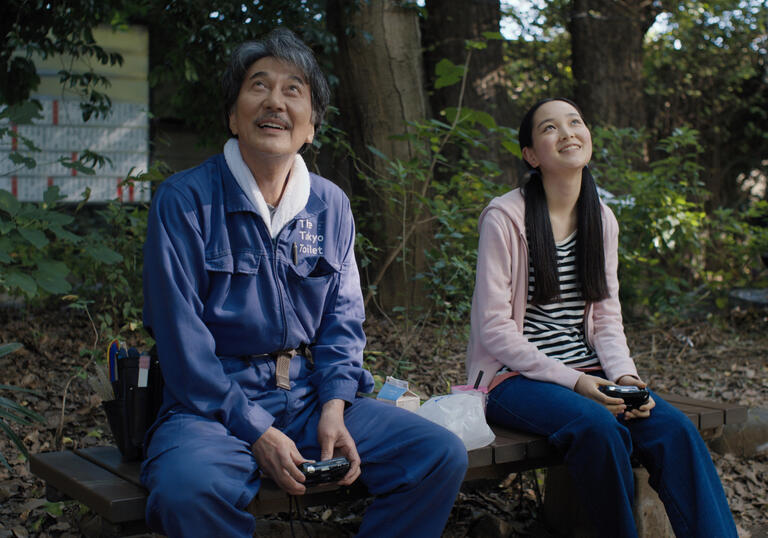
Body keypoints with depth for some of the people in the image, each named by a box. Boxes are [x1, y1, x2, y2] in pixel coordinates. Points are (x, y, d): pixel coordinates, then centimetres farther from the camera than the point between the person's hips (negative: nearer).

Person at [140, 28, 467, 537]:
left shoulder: (332, 205, 10)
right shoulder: (185, 200, -6)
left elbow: (342, 319, 10)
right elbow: (181, 338, -11)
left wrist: (334, 408, -8)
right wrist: (254, 431, -18)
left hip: (312, 396, 5)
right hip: (214, 403, -4)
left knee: (444, 455, -12)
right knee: (189, 488, -37)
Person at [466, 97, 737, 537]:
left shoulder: (603, 219, 10)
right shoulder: (505, 217, -9)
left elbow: (607, 317, 10)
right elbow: (494, 327, -12)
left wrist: (624, 374, -11)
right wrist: (571, 381, -19)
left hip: (587, 374, 5)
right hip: (515, 377, -5)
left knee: (675, 428, -21)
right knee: (597, 426, -33)